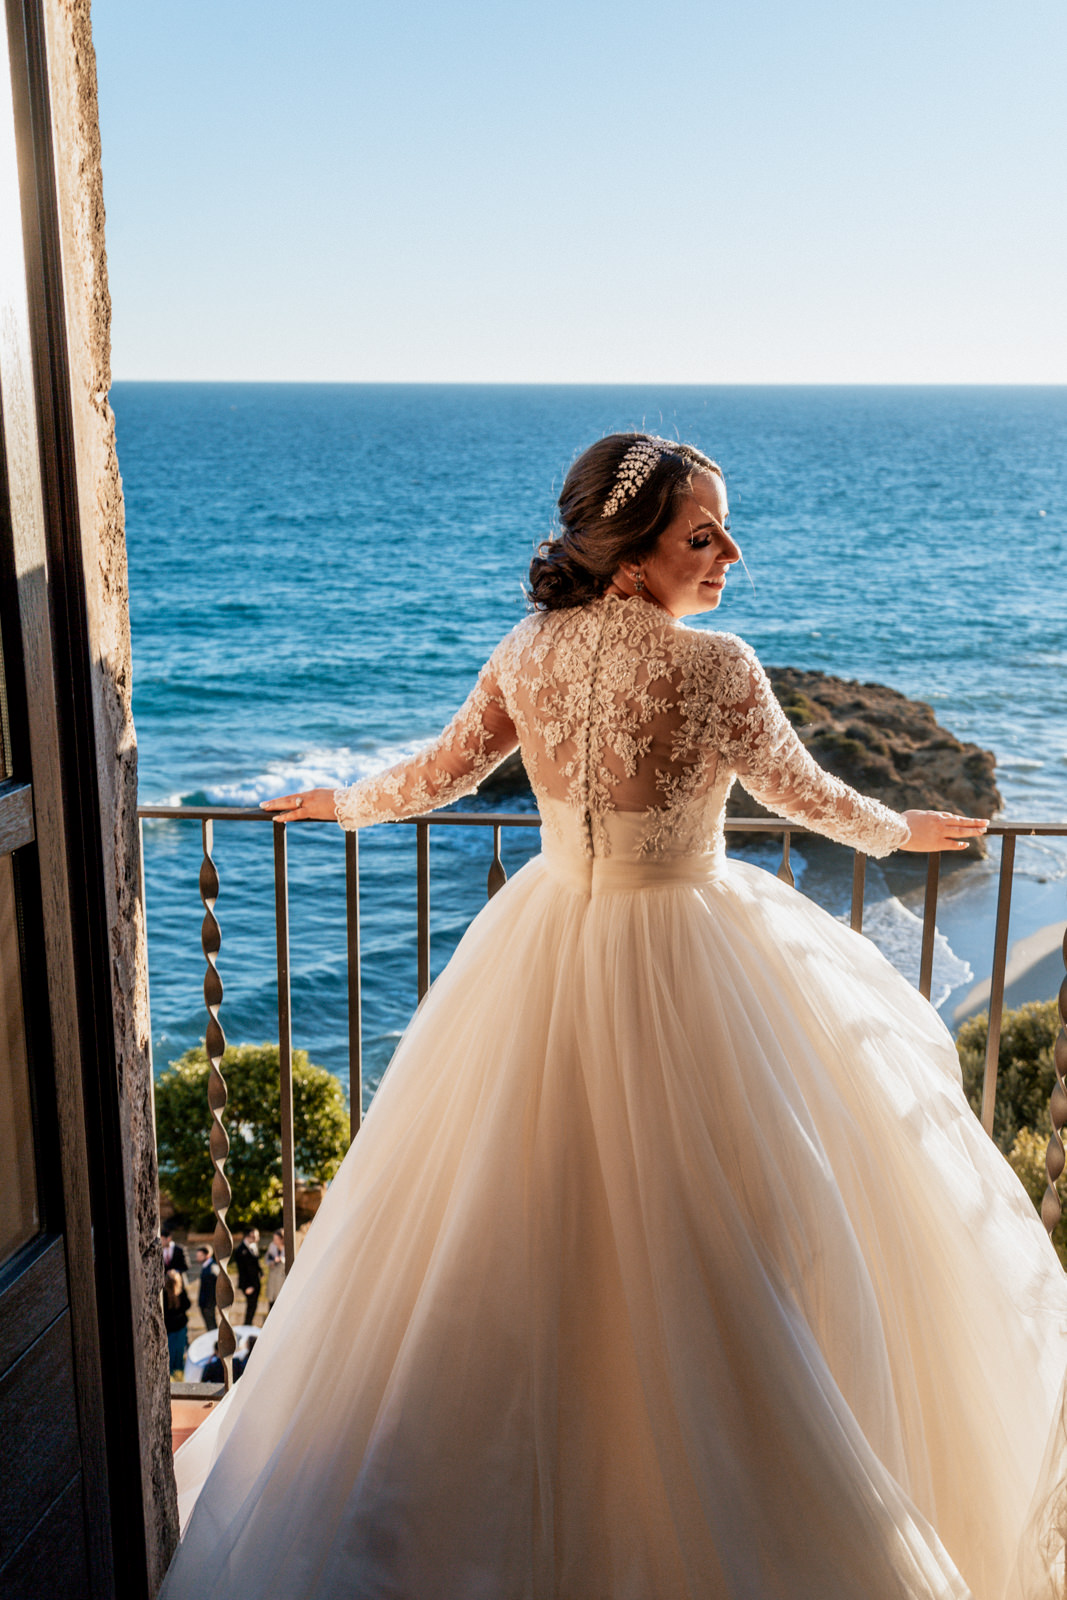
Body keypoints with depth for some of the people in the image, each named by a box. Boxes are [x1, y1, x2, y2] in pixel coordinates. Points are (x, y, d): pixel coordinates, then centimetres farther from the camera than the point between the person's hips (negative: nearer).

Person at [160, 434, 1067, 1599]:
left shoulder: (524, 654, -5)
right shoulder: (717, 670, -19)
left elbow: (443, 770, 8)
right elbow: (801, 792, -4)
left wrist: (347, 803, 29)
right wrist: (898, 831, 17)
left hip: (550, 948, 5)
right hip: (682, 966, -5)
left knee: (531, 1223, 20)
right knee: (717, 1229, 13)